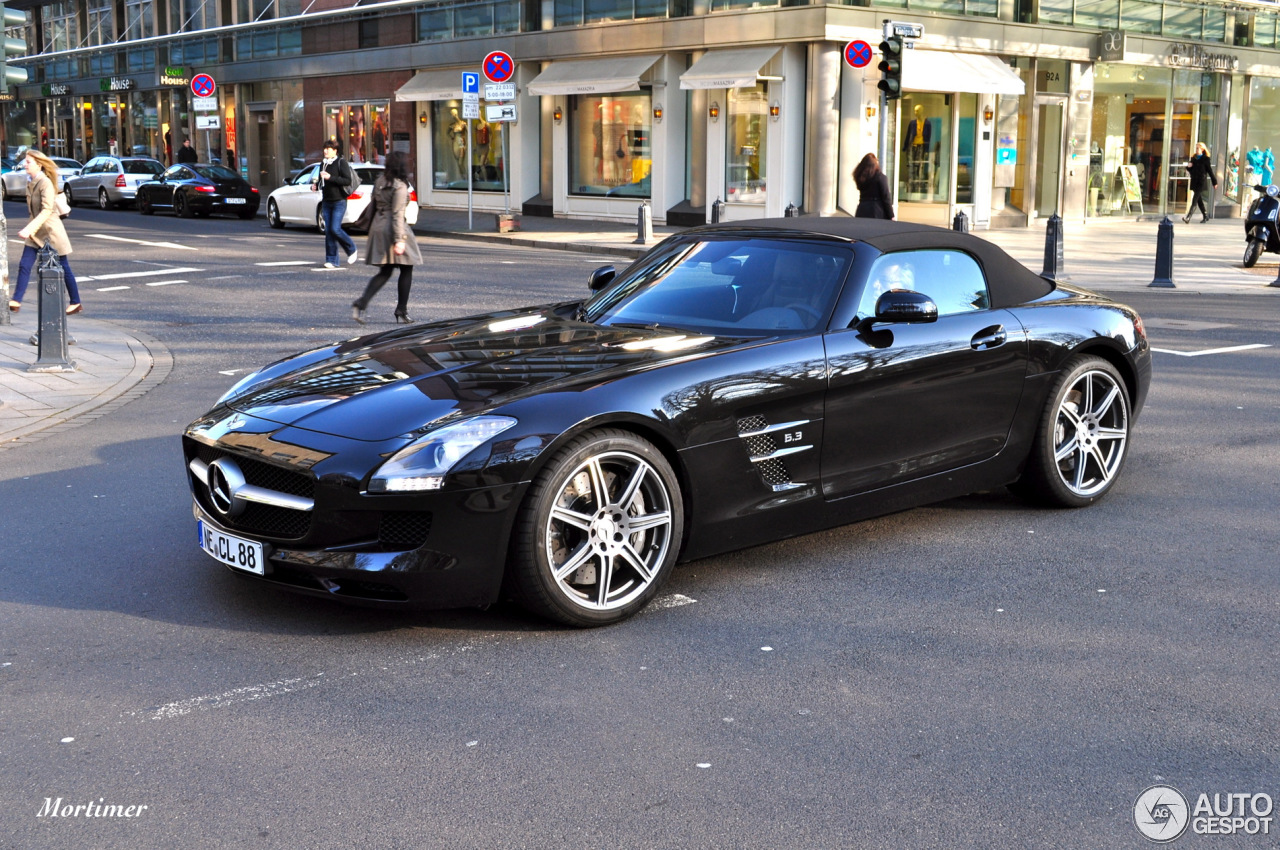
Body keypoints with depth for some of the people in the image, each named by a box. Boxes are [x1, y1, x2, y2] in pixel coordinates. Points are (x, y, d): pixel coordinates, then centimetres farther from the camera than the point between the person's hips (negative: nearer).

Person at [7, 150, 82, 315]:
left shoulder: (45, 183, -18)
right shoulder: (30, 182, 7)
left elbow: (46, 210, -26)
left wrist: (29, 229, -32)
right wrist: (30, 229, 16)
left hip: (51, 230, -8)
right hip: (36, 231, 8)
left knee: (63, 268, 3)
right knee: (24, 265, -2)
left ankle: (76, 303, 14)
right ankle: (16, 302, -3)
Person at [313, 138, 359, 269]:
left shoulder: (341, 162, -7)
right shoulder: (323, 163, 14)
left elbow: (347, 180, -16)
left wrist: (330, 177, -22)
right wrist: (315, 185, 2)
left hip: (339, 201, -6)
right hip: (326, 201, 6)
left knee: (335, 229, -14)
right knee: (328, 231, 1)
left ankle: (351, 249, 10)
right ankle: (332, 260, 4)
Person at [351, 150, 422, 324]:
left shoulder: (379, 181, 10)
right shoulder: (400, 186, -14)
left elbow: (373, 205, 15)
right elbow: (397, 214, -19)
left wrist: (371, 229, 22)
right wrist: (400, 240, -21)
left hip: (378, 227, 8)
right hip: (393, 230, -8)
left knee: (384, 272, 13)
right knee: (406, 270, 8)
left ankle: (361, 303, -6)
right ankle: (402, 313, 10)